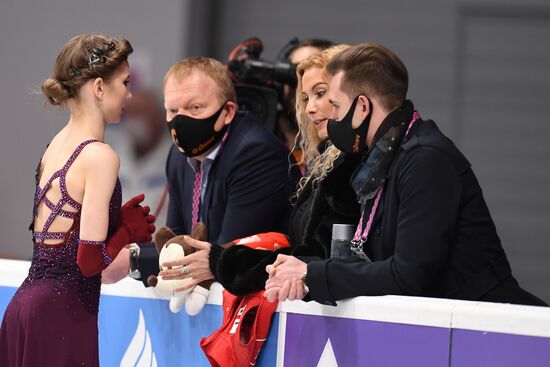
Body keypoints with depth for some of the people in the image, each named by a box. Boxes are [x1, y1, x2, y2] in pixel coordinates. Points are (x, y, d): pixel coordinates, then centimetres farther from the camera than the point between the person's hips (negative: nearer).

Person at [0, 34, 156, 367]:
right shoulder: (100, 156, -13)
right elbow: (90, 261, -16)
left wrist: (122, 223, 11)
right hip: (62, 314, -8)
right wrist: (127, 230, 2)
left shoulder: (56, 144, 12)